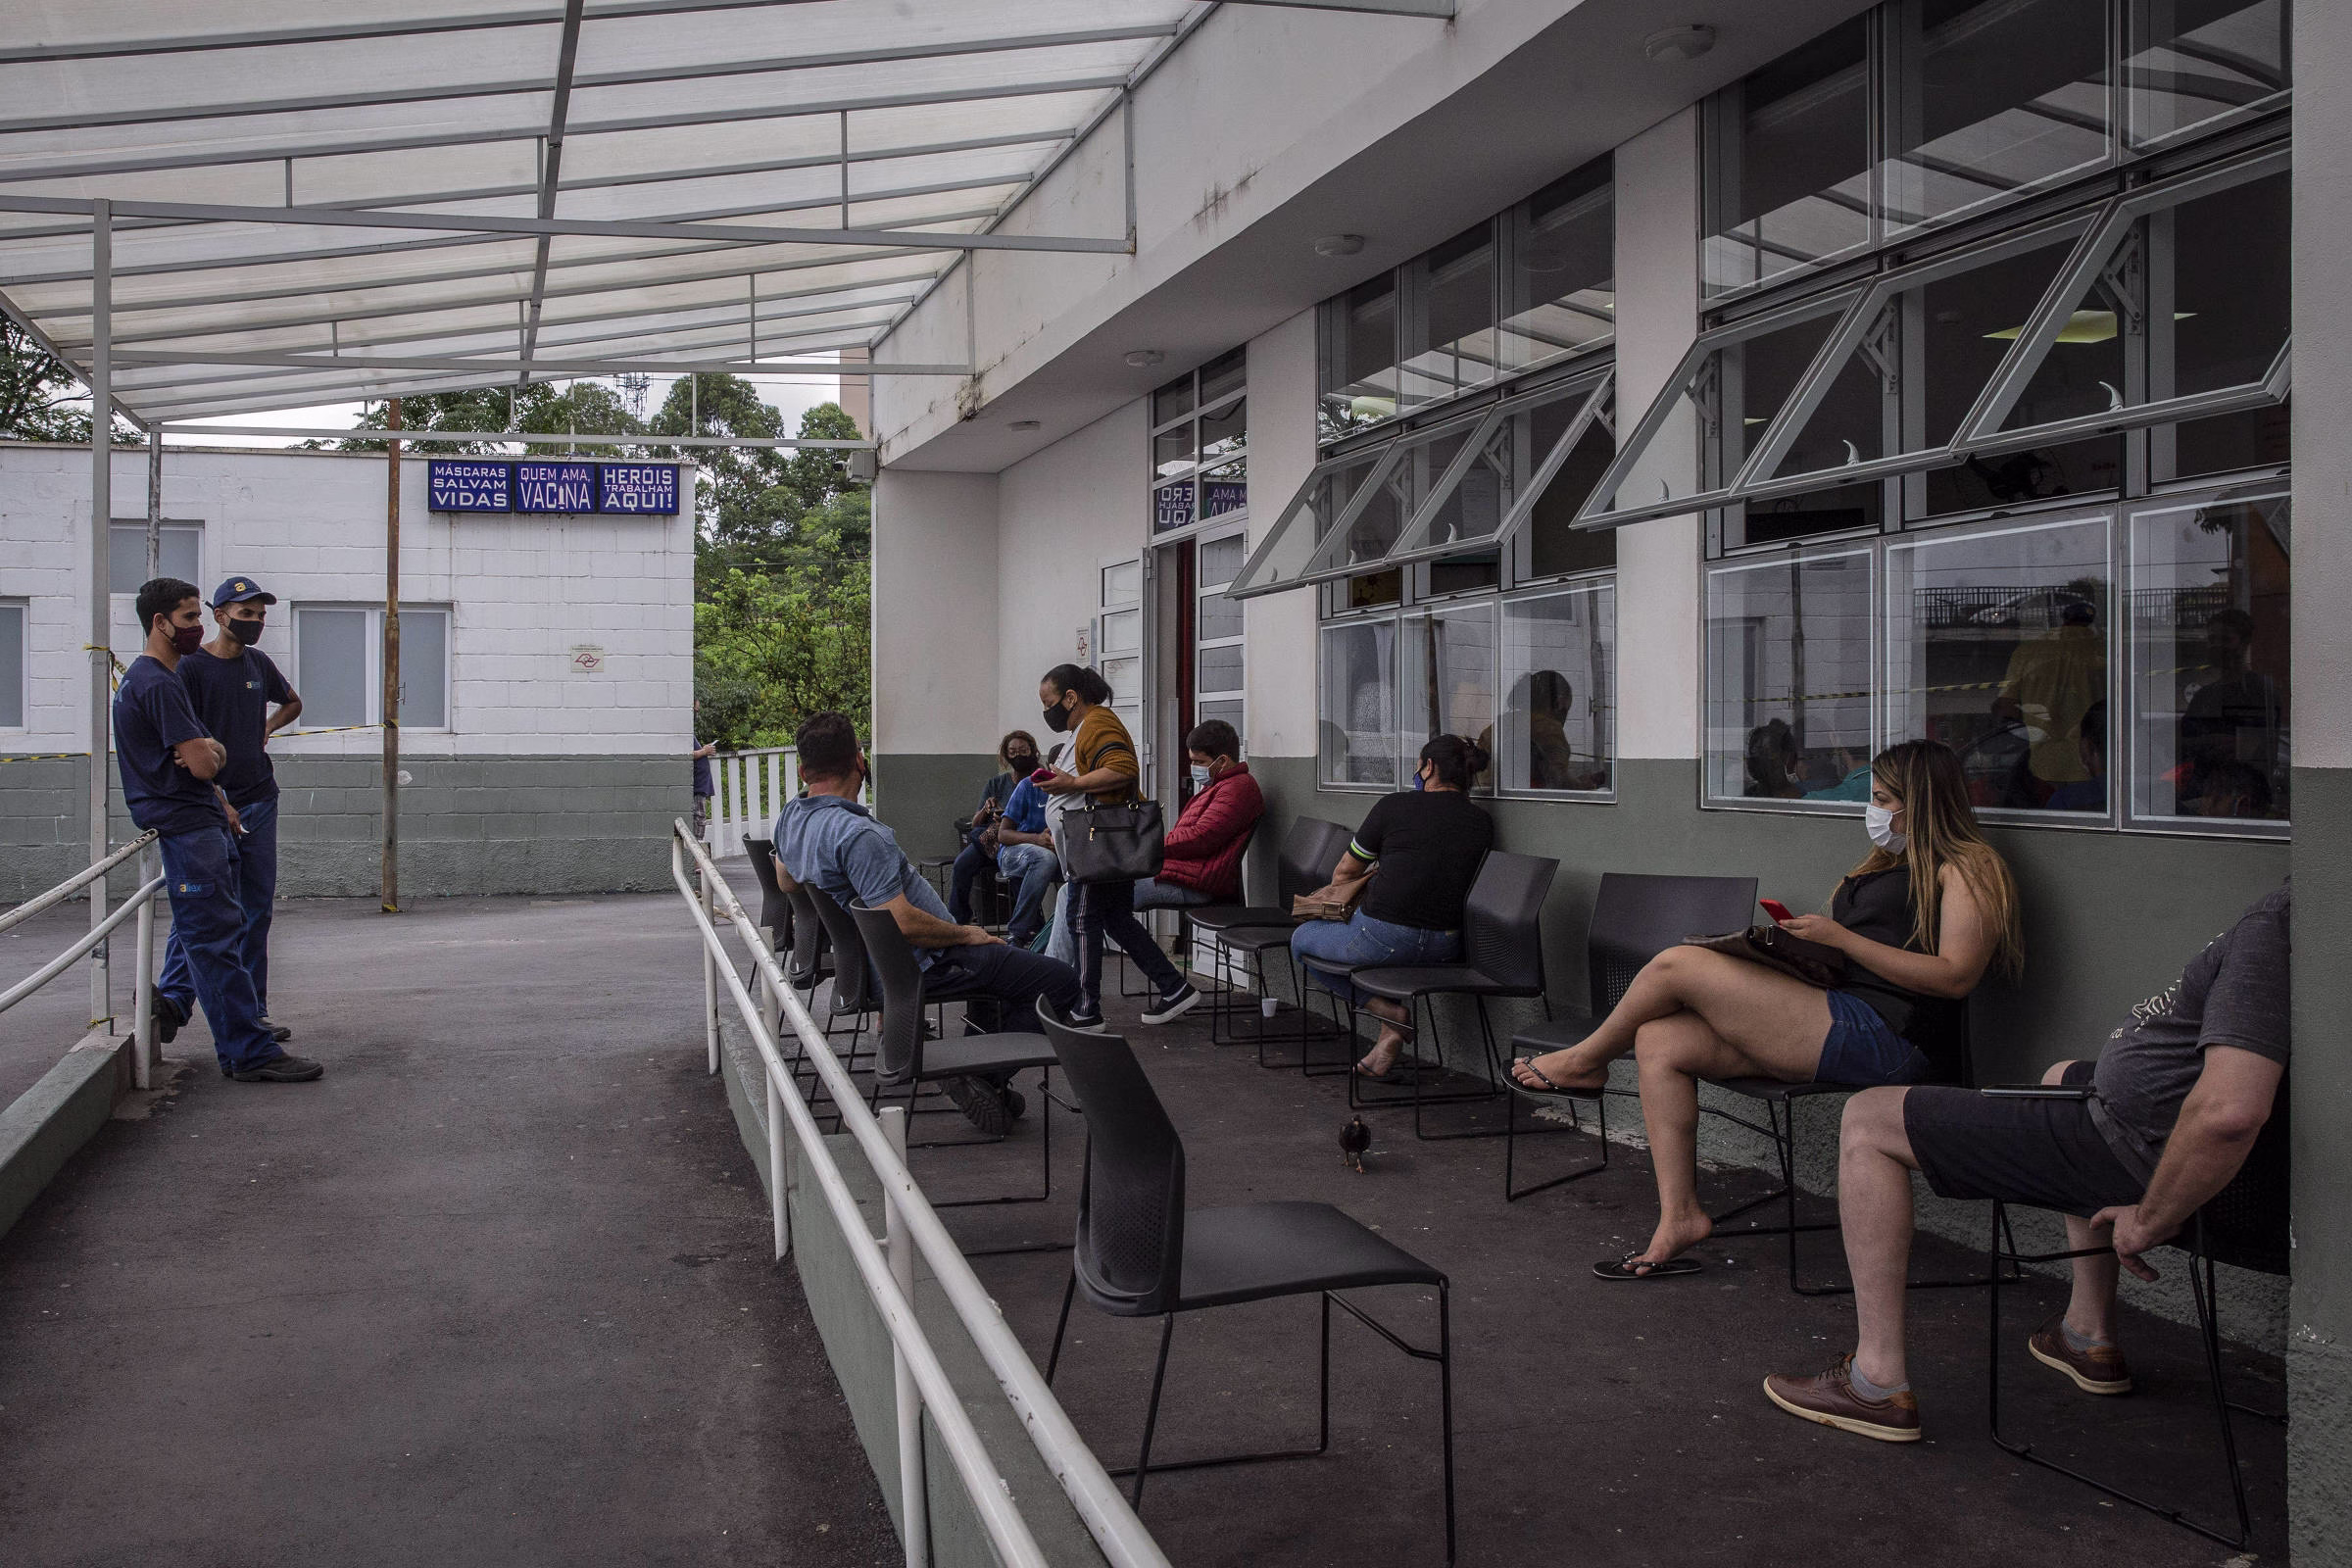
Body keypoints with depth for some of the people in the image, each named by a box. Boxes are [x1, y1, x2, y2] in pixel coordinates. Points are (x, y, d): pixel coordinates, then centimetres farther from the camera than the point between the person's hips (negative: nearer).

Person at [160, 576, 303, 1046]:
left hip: (260, 800, 6)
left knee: (256, 910, 7)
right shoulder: (190, 667, -6)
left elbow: (292, 702, 34)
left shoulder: (259, 664, 13)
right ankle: (173, 999, -3)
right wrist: (218, 803, -18)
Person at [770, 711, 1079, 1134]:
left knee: (996, 954, 33)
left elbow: (786, 881, 24)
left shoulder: (790, 817, 1)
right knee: (1059, 982, -9)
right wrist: (965, 934, -14)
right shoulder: (857, 833, -29)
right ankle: (981, 1075, -6)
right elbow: (905, 924, -29)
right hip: (923, 965, -10)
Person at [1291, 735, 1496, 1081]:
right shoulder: (1482, 822, 7)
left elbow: (1344, 873, 8)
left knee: (1302, 940, 20)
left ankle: (1387, 1010, 6)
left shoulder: (1395, 806, -3)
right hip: (1446, 946, 6)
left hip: (1386, 937, -5)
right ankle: (1391, 1036, 21)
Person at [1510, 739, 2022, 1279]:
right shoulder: (1889, 862, 29)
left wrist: (1838, 938, -14)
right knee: (1660, 1041, -8)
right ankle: (1679, 1216, -7)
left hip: (1883, 1037, -10)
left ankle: (1587, 1060, 12)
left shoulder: (1969, 867, -1)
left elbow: (1956, 977, -14)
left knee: (1677, 965, -14)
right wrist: (1797, 932, 6)